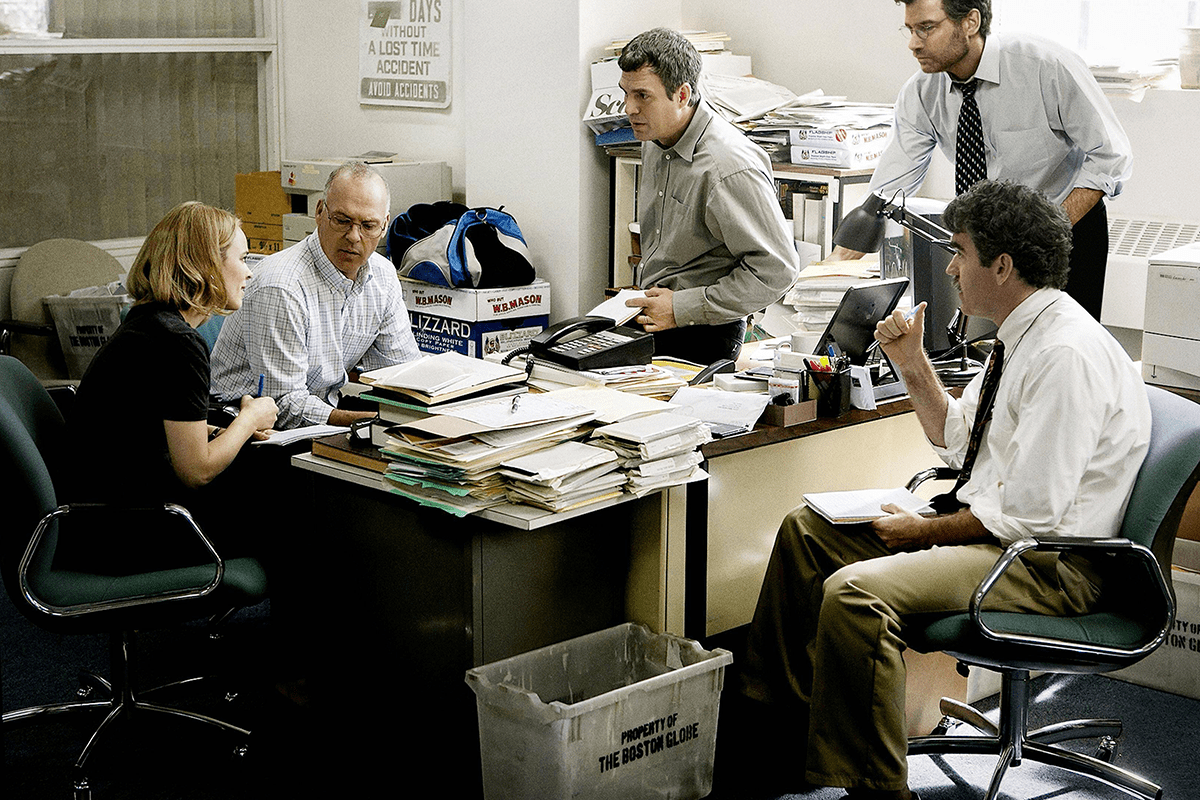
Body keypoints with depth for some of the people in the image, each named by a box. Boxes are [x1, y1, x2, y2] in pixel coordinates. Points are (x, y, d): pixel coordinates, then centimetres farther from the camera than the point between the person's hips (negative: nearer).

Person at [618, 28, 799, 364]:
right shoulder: (655, 141, 7)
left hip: (702, 337, -7)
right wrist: (649, 289, 13)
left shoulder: (729, 168, -22)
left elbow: (776, 268, -21)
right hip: (651, 319, 8)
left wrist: (682, 309, -19)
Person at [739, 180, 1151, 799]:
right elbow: (958, 441, 20)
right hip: (989, 520, 11)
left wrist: (924, 531, -15)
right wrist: (914, 365, 6)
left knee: (854, 591, -30)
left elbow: (1031, 515, -25)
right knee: (807, 527, 10)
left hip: (1047, 562, -11)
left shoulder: (1067, 354, -23)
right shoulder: (1023, 336, 9)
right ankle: (779, 717, 20)